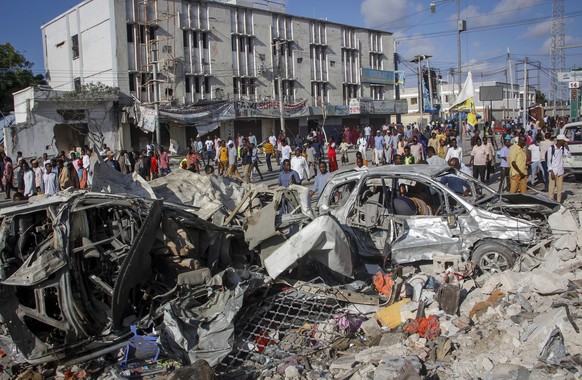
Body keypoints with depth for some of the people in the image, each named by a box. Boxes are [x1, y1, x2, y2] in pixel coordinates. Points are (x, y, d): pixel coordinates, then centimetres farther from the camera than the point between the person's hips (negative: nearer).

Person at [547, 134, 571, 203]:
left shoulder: (563, 148, 4)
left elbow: (569, 155, 1)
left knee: (560, 188, 9)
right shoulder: (551, 148, -9)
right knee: (552, 188, -2)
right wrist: (551, 171, -12)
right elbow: (549, 160, -8)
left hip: (560, 171, 5)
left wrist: (567, 147, -9)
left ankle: (559, 202, 17)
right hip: (553, 171, -5)